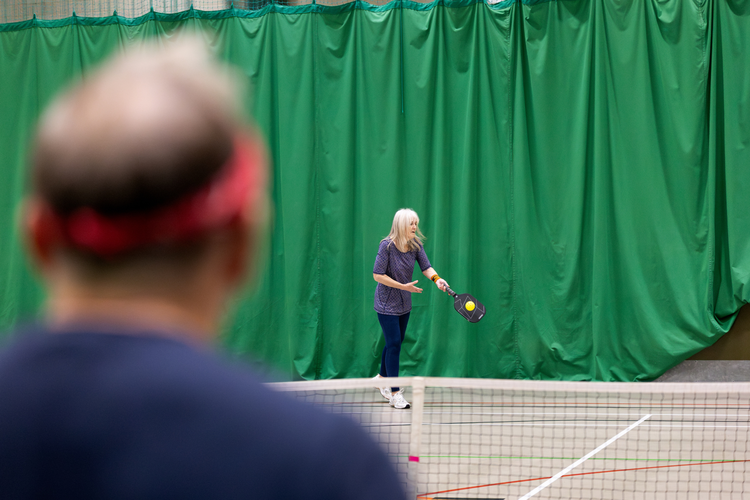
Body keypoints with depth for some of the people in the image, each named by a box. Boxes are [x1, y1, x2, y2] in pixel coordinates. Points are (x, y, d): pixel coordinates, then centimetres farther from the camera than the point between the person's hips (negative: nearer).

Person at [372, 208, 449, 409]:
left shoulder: (416, 244, -4)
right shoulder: (387, 246, -21)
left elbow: (426, 267, -11)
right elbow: (378, 275, -20)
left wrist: (437, 279, -32)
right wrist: (404, 286, -22)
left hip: (404, 303, 7)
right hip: (387, 304, -7)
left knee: (396, 342, 18)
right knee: (394, 343, -9)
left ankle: (382, 377, 41)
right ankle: (395, 393, -4)